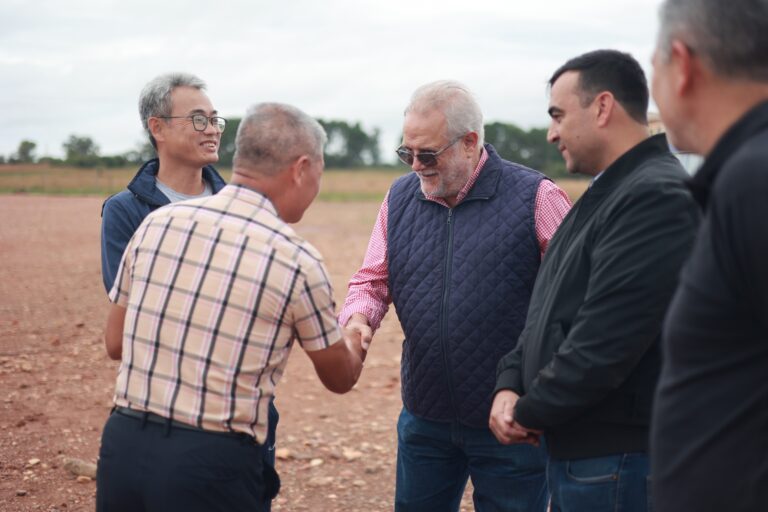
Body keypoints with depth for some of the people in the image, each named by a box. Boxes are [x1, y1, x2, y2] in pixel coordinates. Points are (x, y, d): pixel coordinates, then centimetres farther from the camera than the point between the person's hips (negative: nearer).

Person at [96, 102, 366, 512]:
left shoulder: (157, 222, 2)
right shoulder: (296, 260, -9)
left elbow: (115, 343, 12)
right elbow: (340, 379, 8)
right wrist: (357, 338, 30)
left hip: (122, 446, 5)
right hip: (212, 464, -4)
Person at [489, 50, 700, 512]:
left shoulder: (657, 198, -20)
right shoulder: (607, 194, 14)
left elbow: (606, 341, -26)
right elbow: (550, 308, 16)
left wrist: (530, 412, -13)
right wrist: (510, 385, 0)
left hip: (616, 456, -9)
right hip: (577, 447, 9)